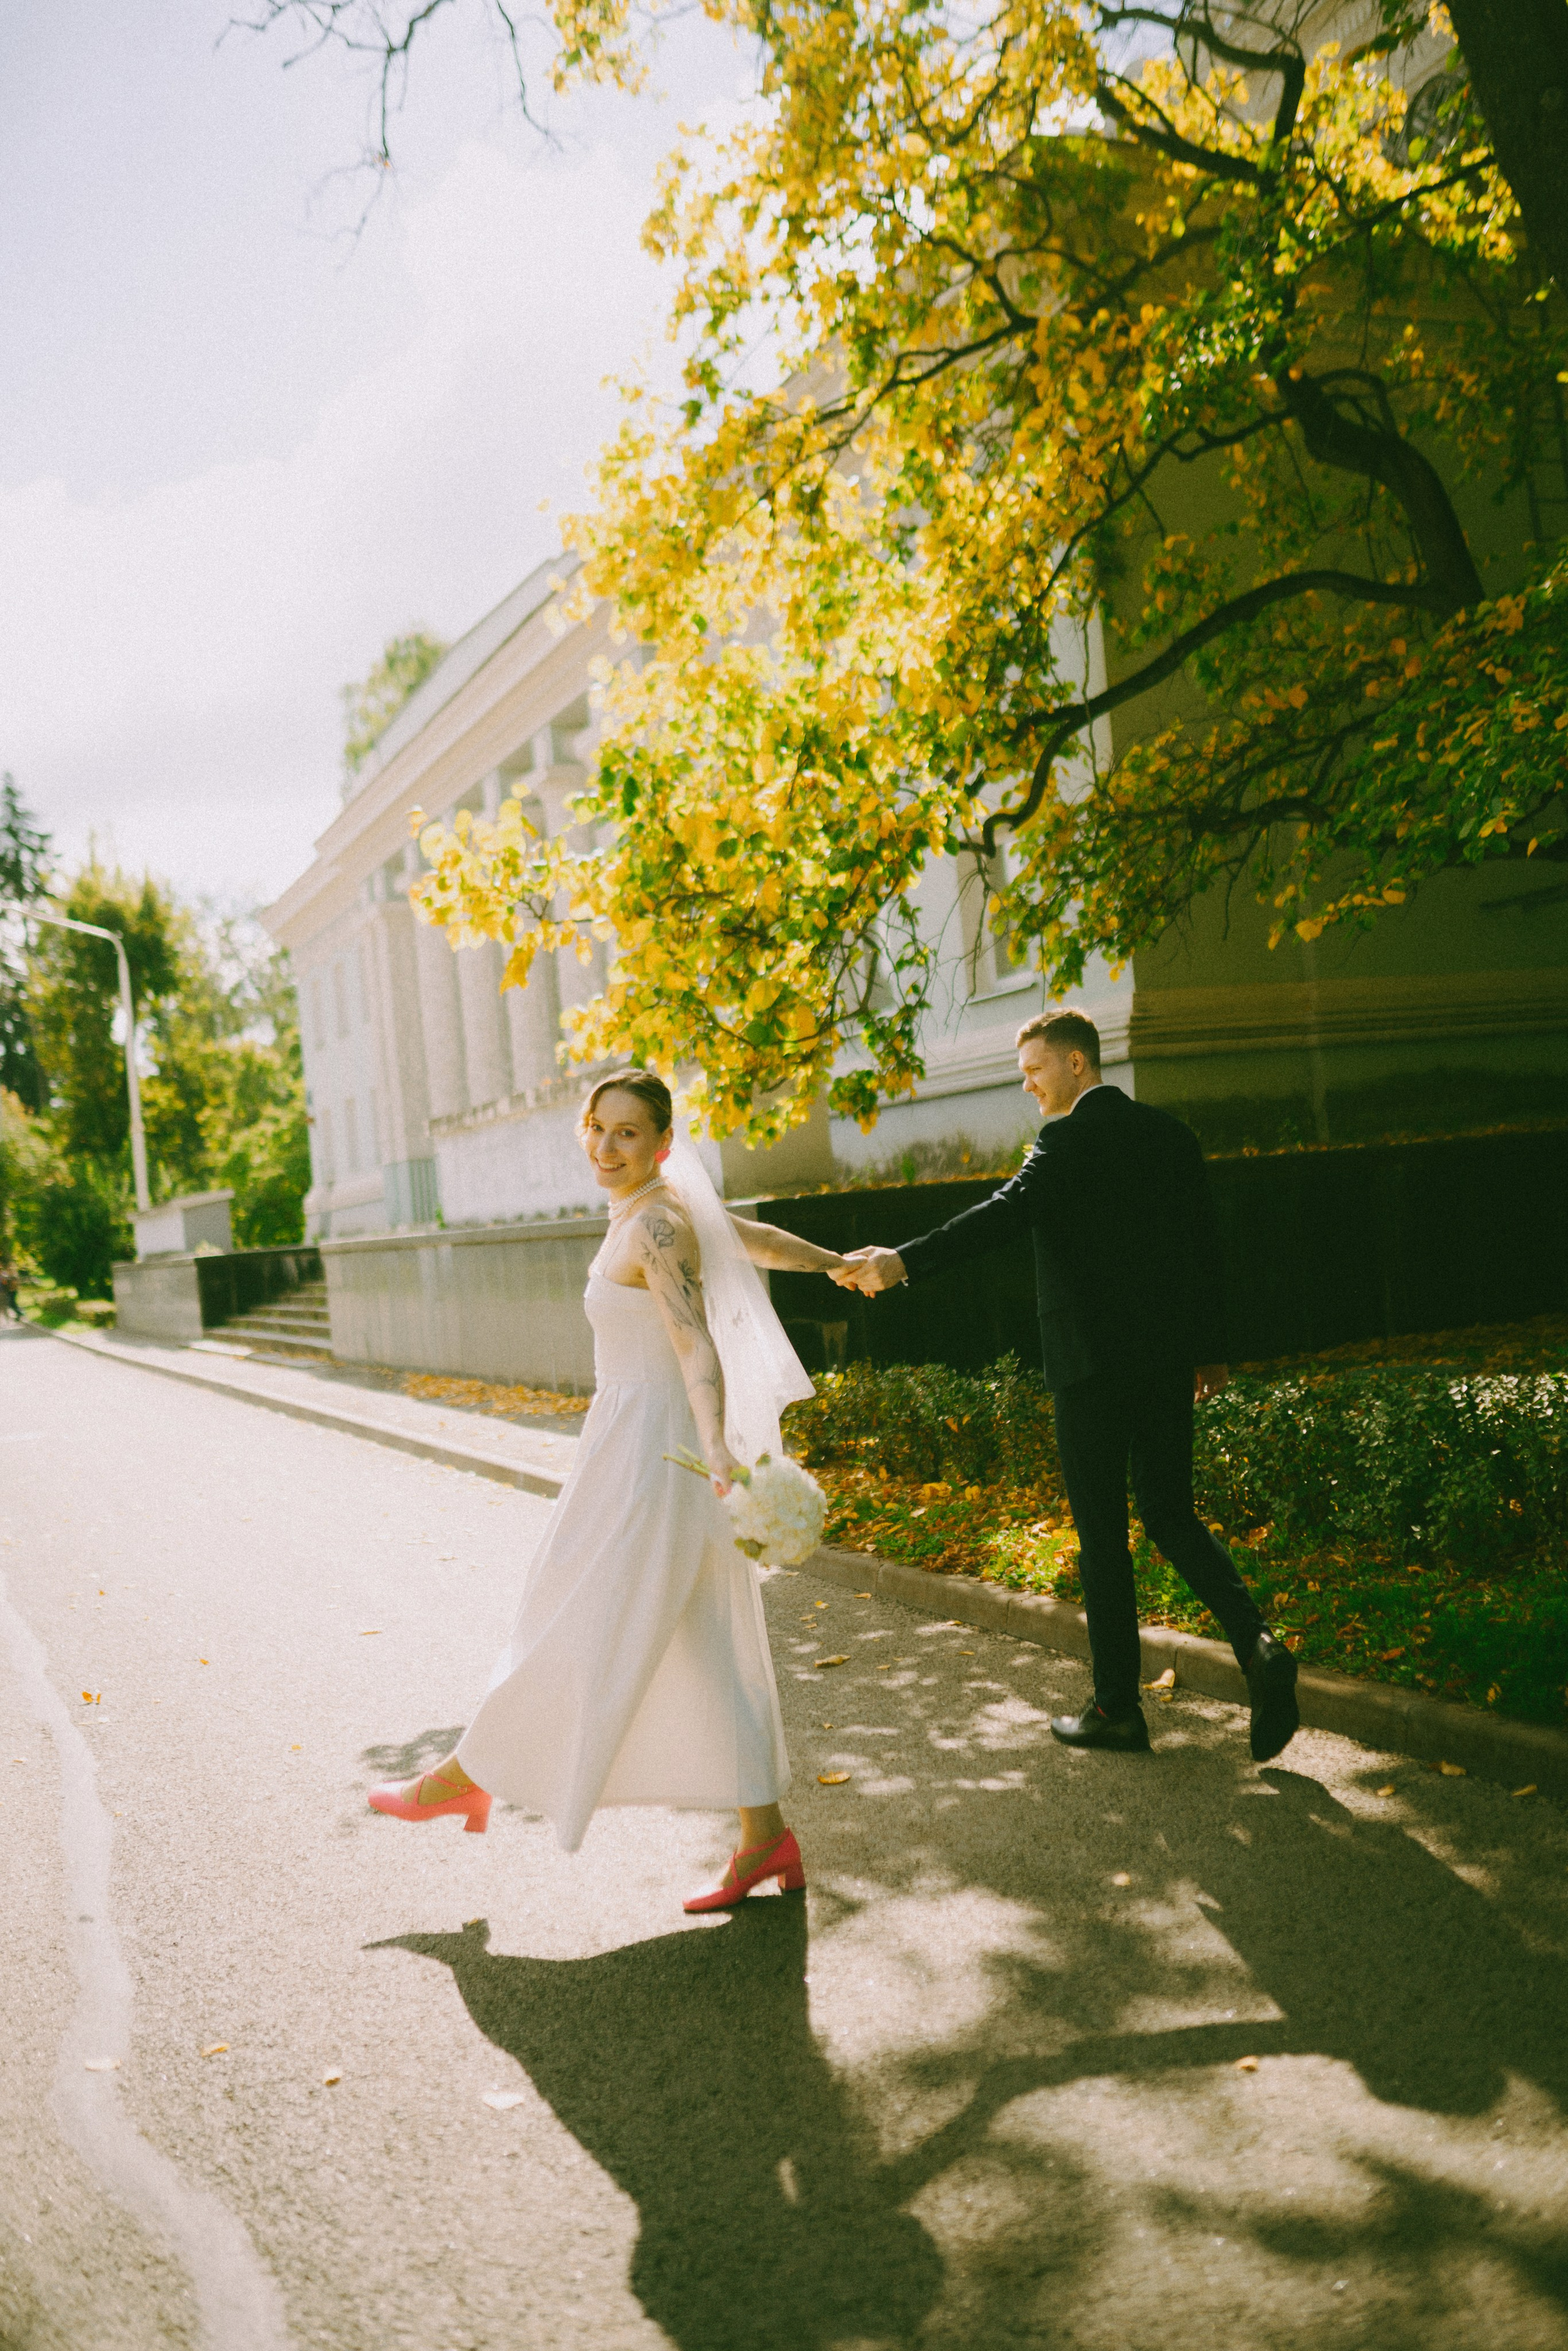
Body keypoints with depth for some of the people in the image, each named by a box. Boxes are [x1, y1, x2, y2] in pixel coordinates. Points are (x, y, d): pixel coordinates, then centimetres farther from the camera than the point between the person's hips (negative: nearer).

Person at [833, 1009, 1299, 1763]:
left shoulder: (1069, 1139, -10)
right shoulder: (1169, 1133, 12)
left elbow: (1006, 1213, -27)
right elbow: (1206, 1242, 15)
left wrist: (903, 1261, -34)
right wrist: (1211, 1351, 22)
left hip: (1092, 1363, -7)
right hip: (1168, 1359, 7)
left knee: (1102, 1533, 3)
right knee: (1169, 1514, 15)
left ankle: (1117, 1708, 11)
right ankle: (1258, 1643, -4)